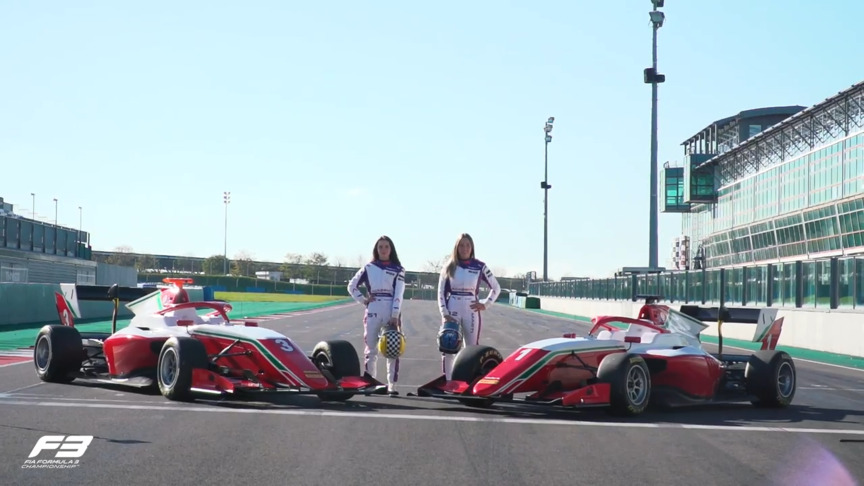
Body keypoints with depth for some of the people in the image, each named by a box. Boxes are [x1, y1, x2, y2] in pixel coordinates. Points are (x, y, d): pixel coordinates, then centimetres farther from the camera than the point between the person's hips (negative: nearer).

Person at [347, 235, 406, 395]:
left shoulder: (398, 269, 4)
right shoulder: (368, 268, 8)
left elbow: (398, 294, -4)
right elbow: (352, 286, 14)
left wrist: (395, 316, -13)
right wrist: (363, 300, 2)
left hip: (392, 311, -1)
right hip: (373, 311, 1)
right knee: (371, 348, 2)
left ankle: (391, 385, -2)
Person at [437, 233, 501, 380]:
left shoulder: (479, 266, 2)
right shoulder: (449, 267, 4)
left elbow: (496, 288, 9)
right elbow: (441, 292, 4)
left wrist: (485, 304, -1)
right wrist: (444, 313, -6)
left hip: (471, 310, 0)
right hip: (452, 310, 1)